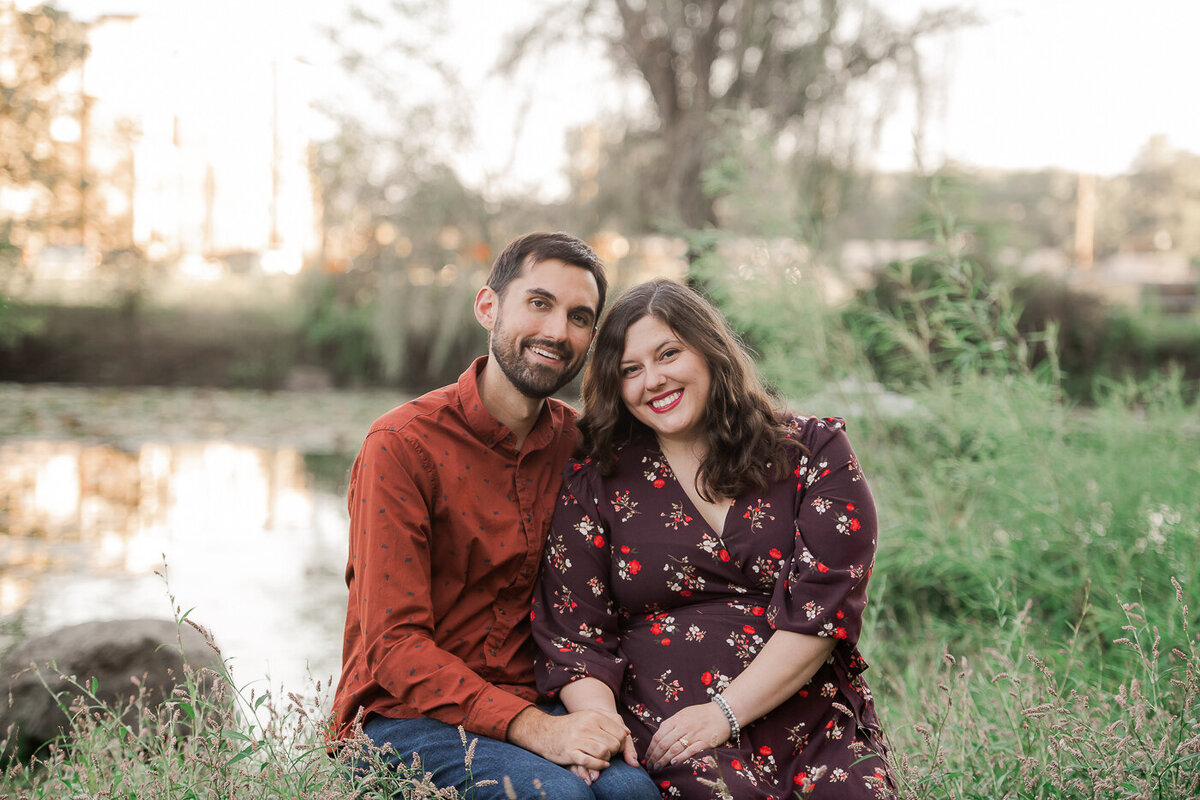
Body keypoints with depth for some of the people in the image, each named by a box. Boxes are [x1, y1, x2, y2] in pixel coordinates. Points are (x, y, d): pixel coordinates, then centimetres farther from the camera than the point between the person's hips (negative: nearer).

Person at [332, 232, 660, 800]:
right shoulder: (402, 445, -12)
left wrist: (593, 712, -16)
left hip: (529, 705, 4)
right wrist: (536, 729, -27)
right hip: (403, 716, -4)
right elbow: (394, 646, -16)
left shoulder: (576, 441, 5)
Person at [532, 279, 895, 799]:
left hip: (818, 728, 1)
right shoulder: (595, 483, 10)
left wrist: (725, 712, -13)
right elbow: (569, 633, 6)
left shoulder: (814, 452, 6)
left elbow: (825, 603, -4)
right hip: (668, 736, -1)